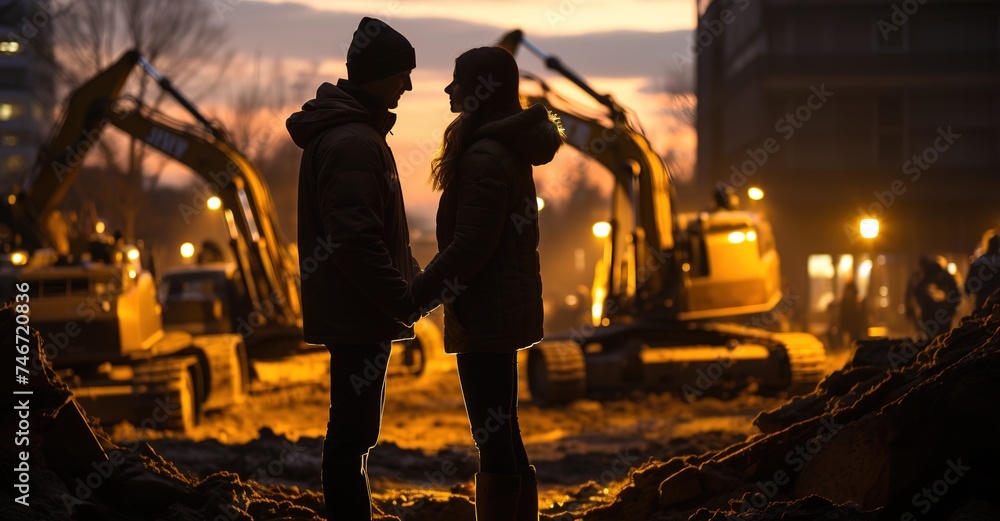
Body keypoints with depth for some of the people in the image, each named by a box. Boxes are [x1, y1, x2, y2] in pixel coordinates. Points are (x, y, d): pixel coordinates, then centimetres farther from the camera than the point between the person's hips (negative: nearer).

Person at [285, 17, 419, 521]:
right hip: (358, 314, -11)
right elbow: (355, 241, -24)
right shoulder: (353, 143, -18)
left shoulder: (356, 132, 15)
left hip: (350, 311, 11)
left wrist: (411, 276, 13)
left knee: (352, 432, 16)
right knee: (351, 435, -6)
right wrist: (405, 298, -18)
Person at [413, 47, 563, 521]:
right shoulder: (509, 147, 13)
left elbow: (470, 247, -22)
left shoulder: (484, 156, -18)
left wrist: (415, 296, -15)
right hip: (504, 308, 10)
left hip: (488, 316, -10)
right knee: (500, 440, 16)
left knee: (497, 444, -6)